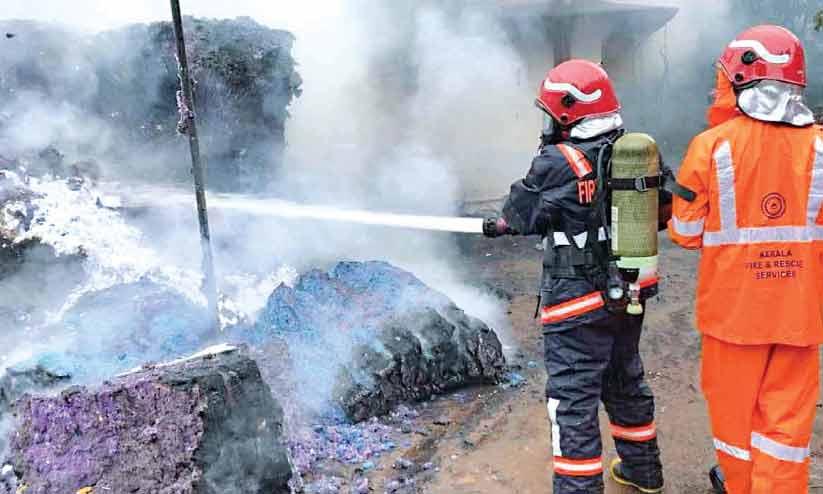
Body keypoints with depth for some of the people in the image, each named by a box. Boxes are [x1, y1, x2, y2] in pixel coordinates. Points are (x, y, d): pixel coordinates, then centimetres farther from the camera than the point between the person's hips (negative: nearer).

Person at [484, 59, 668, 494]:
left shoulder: (559, 162, -19)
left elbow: (524, 213, -5)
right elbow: (665, 209, 11)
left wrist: (498, 225, 16)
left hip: (579, 301, -8)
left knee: (572, 397, 2)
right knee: (625, 380, 24)